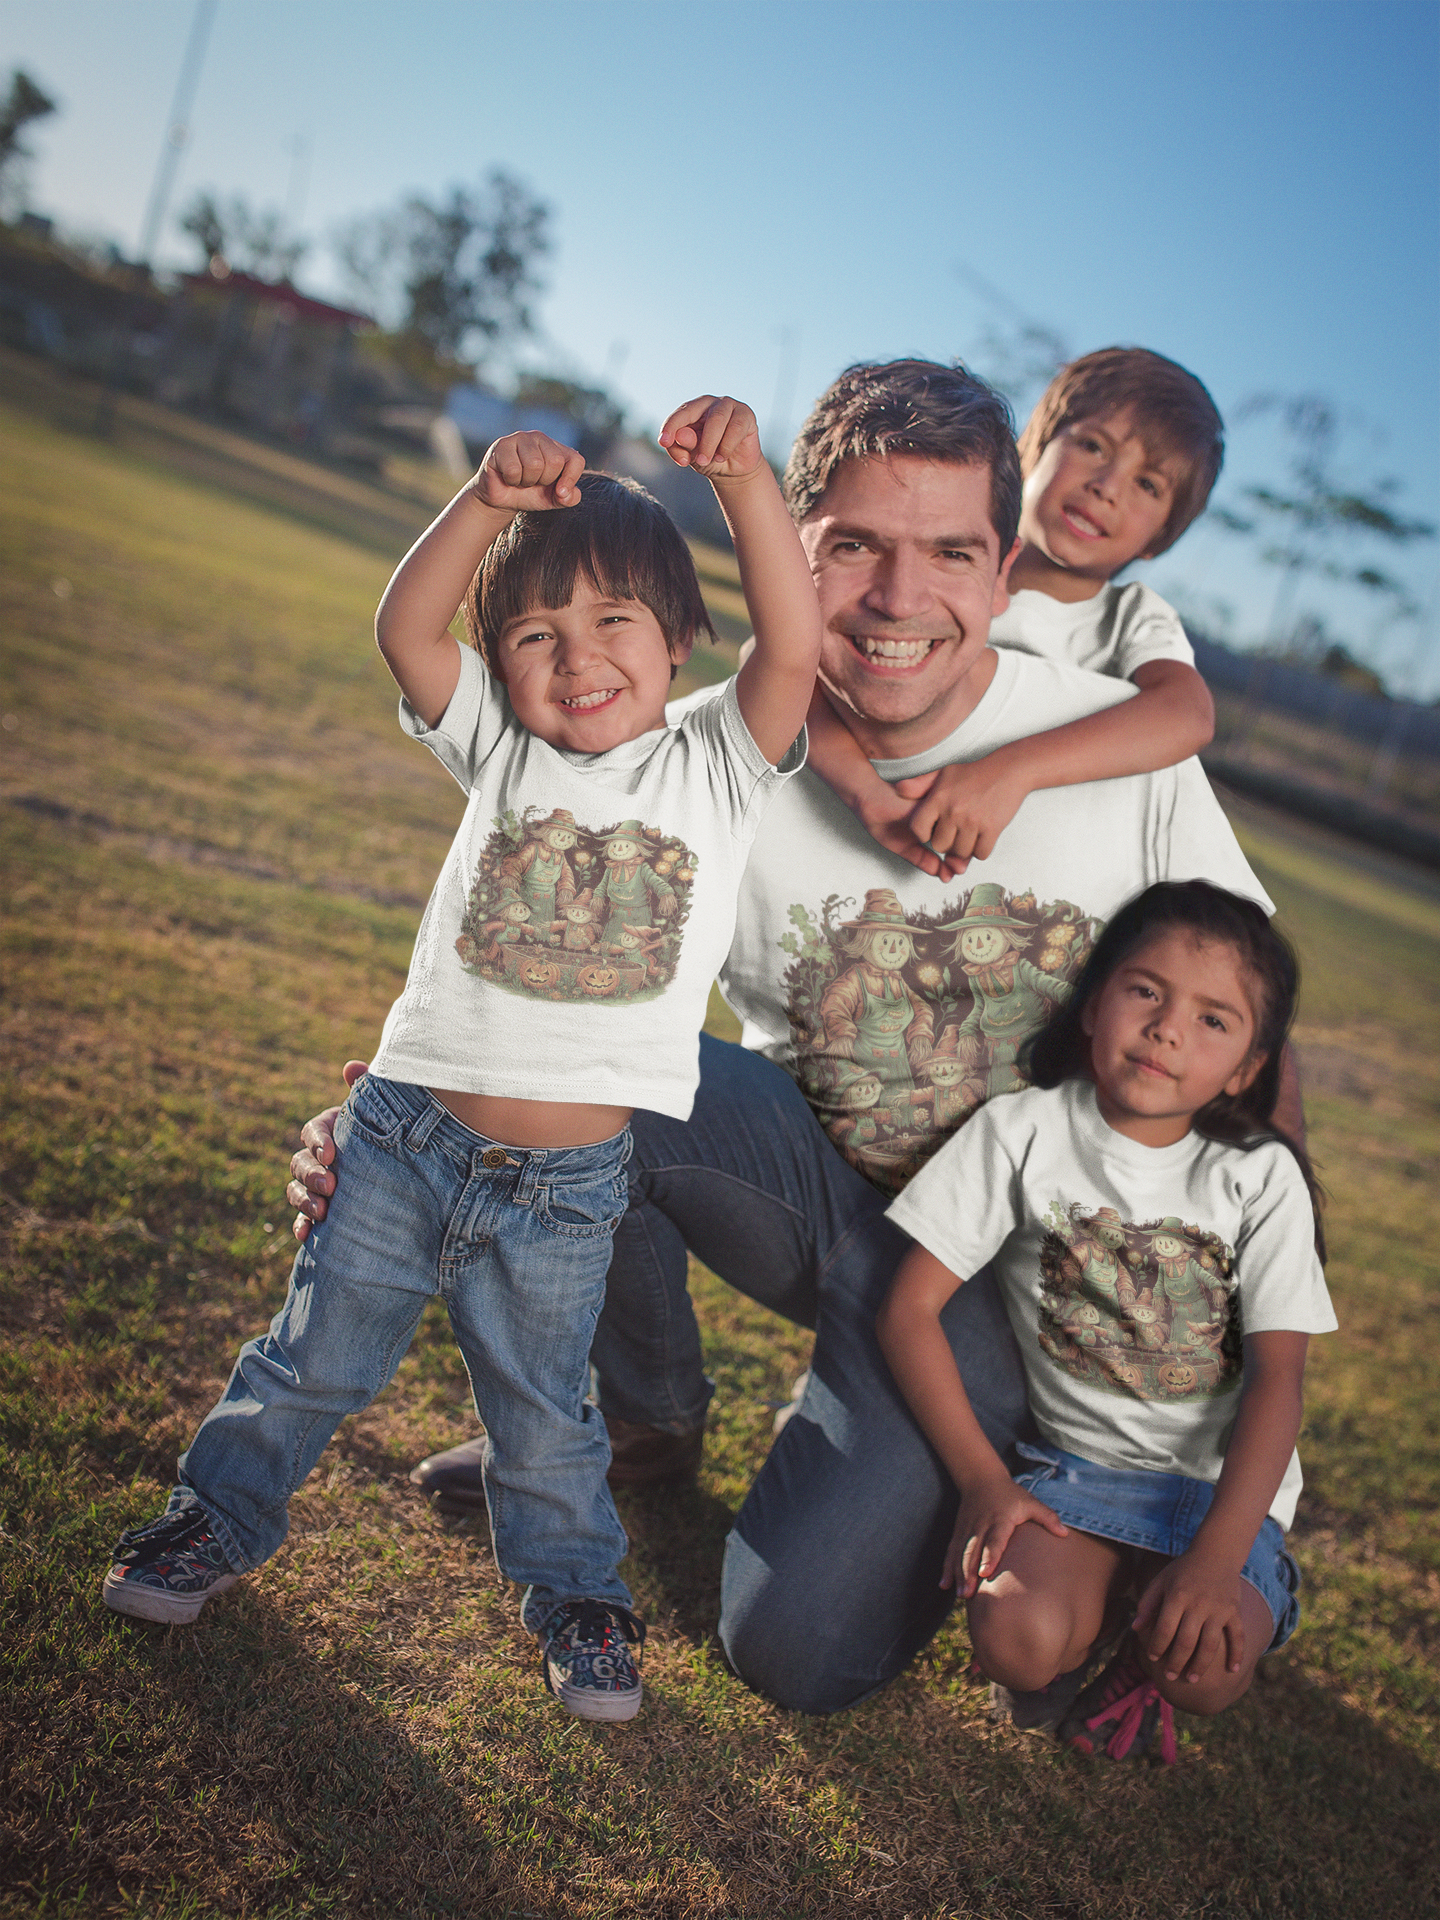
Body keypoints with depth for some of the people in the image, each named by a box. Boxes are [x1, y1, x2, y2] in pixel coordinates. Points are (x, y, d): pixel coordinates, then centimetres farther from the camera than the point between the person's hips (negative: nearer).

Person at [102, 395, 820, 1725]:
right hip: (407, 1134, 1)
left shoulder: (714, 769, -3)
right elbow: (405, 630, -13)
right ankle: (224, 1514, 43)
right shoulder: (503, 750, 0)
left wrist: (746, 482, -30)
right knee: (316, 1356, 17)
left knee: (544, 1422, 15)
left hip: (567, 1185, -1)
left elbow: (793, 652, -19)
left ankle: (576, 1588, 41)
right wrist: (491, 500, -27)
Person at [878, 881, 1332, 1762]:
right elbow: (911, 1307, -7)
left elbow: (1277, 1375, -11)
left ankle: (1145, 1628, 9)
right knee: (1018, 1640, -26)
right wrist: (981, 1480, -14)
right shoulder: (1023, 1133, -8)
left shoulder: (1262, 1177, -7)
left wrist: (1216, 1559, -23)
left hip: (1222, 1482, 0)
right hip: (1074, 1462, 0)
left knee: (1205, 1668, -27)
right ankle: (1111, 1595, 8)